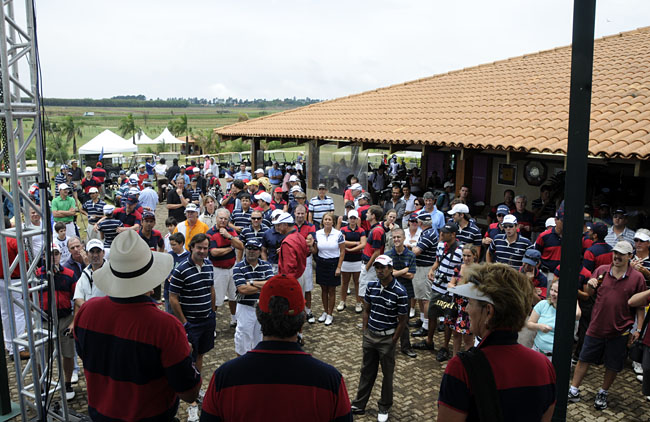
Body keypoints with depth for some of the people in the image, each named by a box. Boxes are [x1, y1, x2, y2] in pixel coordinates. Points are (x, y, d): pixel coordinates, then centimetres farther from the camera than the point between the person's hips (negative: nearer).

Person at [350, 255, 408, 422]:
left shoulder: (400, 292, -19)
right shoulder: (371, 285, -3)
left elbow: (402, 321, -12)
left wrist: (392, 342, -9)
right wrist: (365, 331, 6)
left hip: (387, 338, -4)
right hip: (370, 335, 5)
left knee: (387, 374, 13)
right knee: (366, 371, 17)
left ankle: (384, 407, 32)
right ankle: (359, 405, 32)